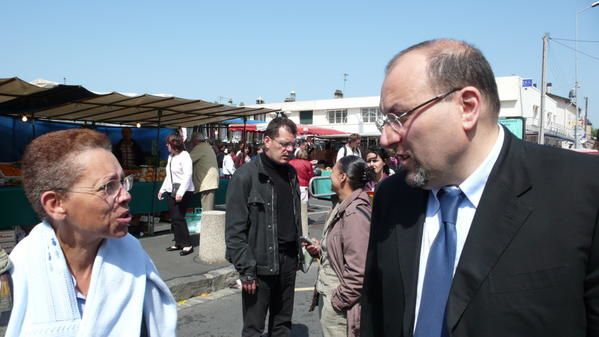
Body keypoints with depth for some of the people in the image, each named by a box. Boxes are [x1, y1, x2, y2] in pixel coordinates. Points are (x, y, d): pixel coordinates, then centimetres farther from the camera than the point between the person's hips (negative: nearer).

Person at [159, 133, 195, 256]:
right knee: (174, 218, 8)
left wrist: (180, 192, -23)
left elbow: (187, 175, -18)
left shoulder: (184, 156, -11)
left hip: (184, 192, -8)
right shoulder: (170, 156, 12)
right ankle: (178, 243, 16)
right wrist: (162, 189, 18)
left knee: (178, 218, -9)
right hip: (171, 191, 8)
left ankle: (187, 244, -1)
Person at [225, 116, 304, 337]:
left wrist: (298, 254, 12)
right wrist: (246, 269, -15)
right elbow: (234, 230, -13)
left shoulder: (291, 173, 9)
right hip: (260, 265, -6)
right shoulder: (246, 176, -11)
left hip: (288, 262, 6)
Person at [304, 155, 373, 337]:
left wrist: (339, 301, -17)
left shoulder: (355, 213, -22)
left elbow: (358, 270, -25)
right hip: (328, 295, 9)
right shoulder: (343, 207, 7)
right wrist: (320, 249, 2)